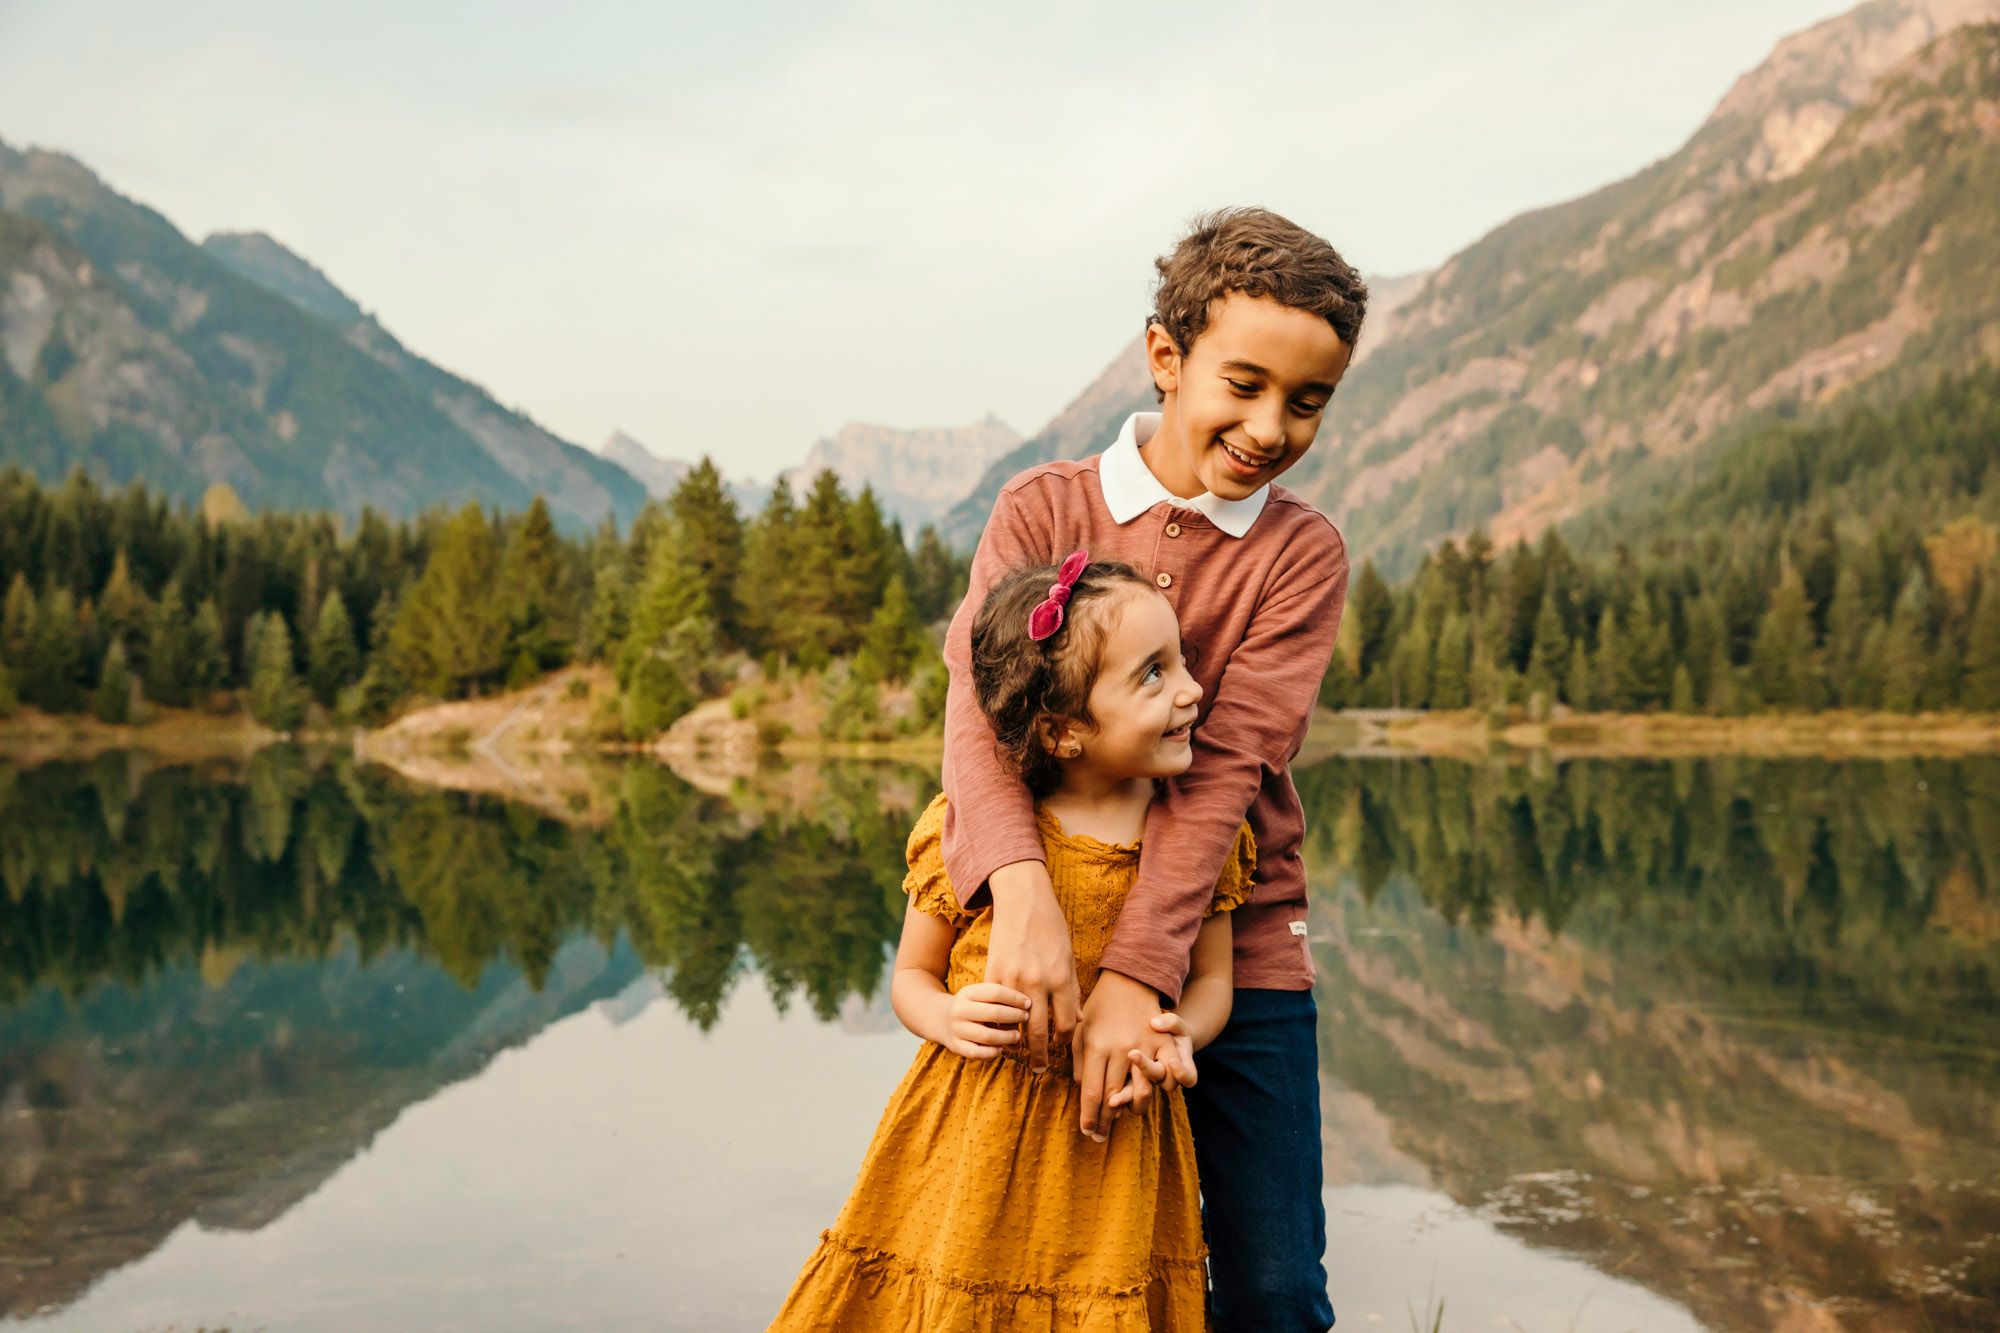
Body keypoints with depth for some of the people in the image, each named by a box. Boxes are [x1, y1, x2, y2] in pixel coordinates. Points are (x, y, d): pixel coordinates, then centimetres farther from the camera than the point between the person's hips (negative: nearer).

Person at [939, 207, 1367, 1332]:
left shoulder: (1302, 551, -2)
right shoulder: (1043, 508, 0)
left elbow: (1225, 767, -13)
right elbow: (978, 702, -14)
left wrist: (1138, 973, -24)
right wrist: (1023, 889, -32)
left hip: (1234, 953, 0)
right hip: (1053, 943, 1)